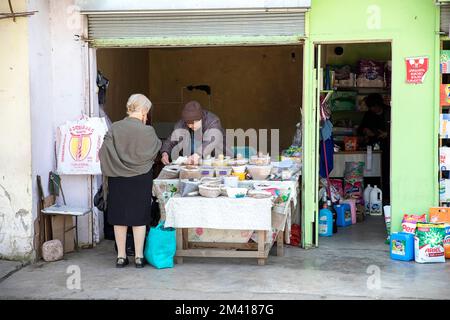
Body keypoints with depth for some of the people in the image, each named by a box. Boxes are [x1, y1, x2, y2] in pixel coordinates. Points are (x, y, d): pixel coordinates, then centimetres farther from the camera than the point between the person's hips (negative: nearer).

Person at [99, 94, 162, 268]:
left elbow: (102, 154, -8)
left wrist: (114, 166, 7)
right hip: (141, 180, -2)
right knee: (139, 218, 9)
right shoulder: (147, 131, -13)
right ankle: (139, 256, 14)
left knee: (119, 218, 11)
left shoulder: (114, 128, -9)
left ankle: (121, 256, 17)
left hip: (117, 180, 2)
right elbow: (155, 151, 3)